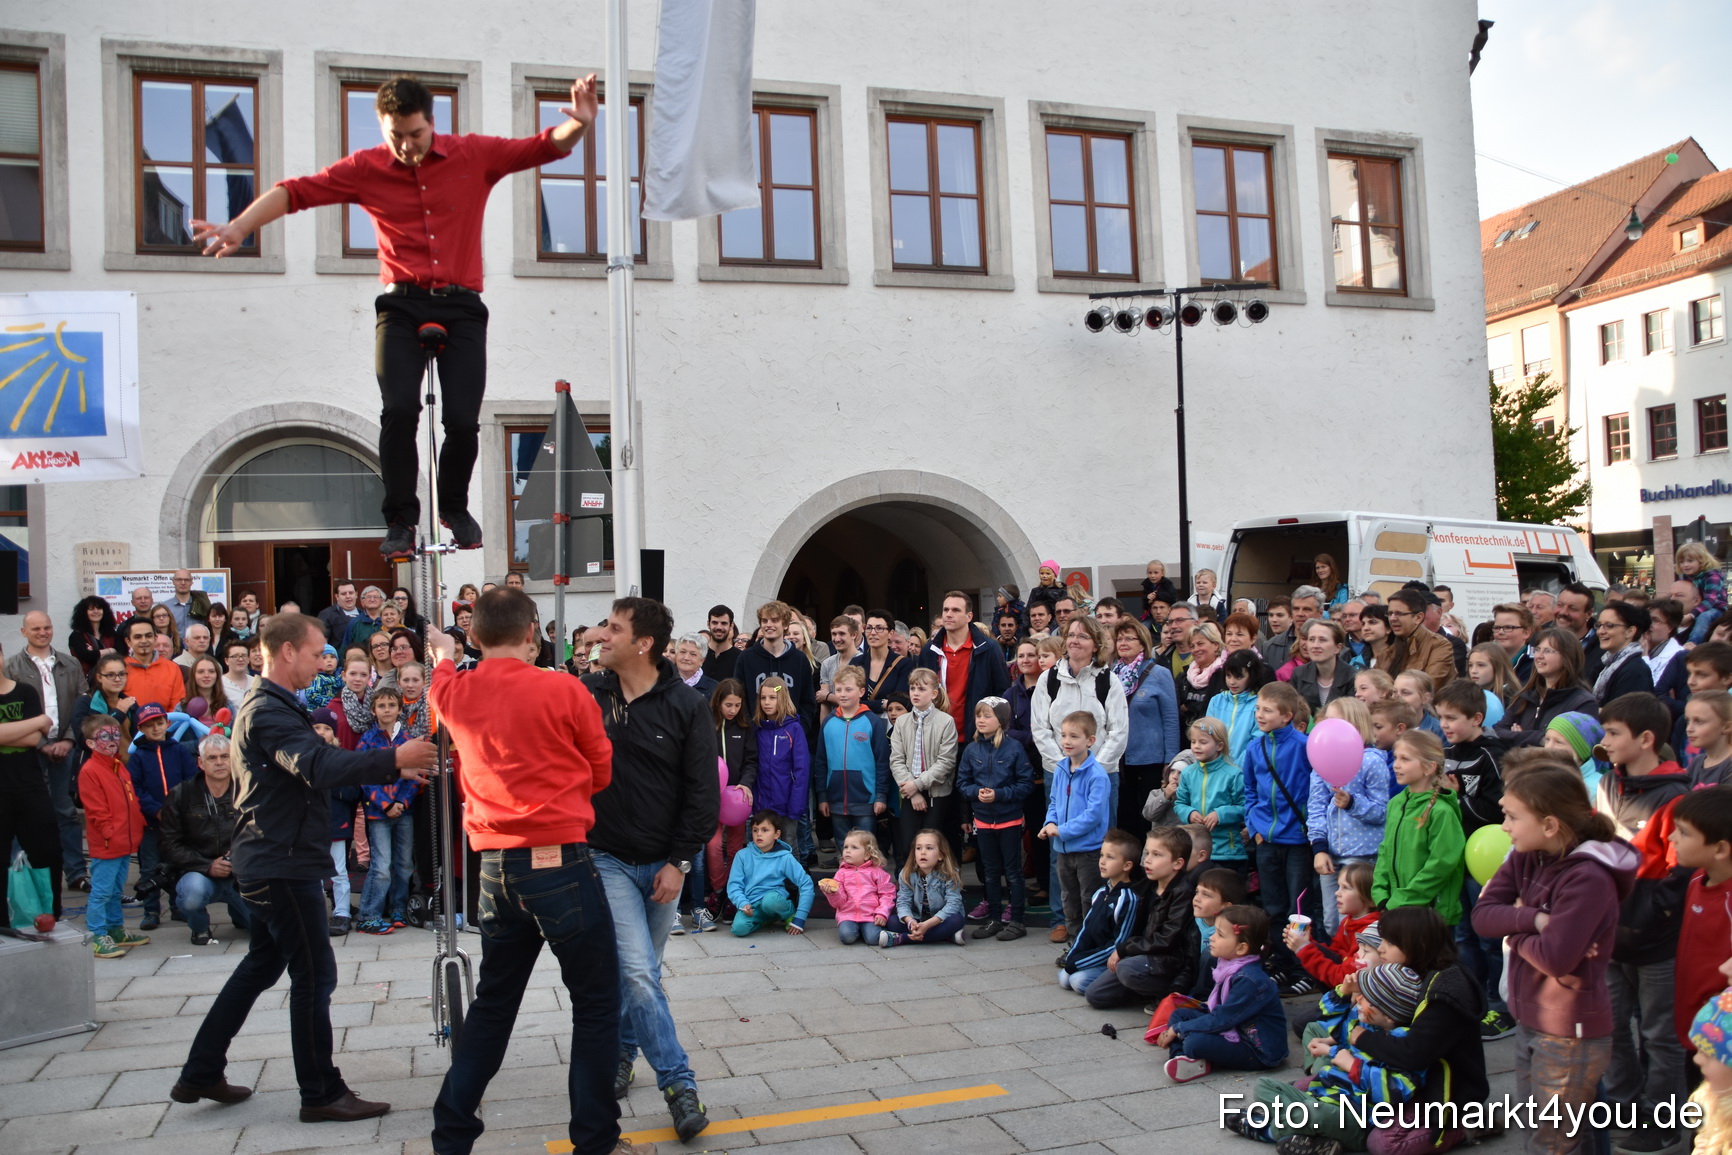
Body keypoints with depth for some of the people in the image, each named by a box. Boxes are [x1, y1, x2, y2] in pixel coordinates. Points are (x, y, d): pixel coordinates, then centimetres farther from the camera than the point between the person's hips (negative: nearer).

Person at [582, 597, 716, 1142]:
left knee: (637, 970, 15)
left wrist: (679, 862, -9)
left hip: (664, 863, 1)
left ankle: (620, 1052, 38)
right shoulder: (586, 694, -5)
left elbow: (703, 791, -7)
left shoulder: (685, 705, -9)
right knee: (639, 973, -11)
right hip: (608, 858, -1)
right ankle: (679, 1084, -1)